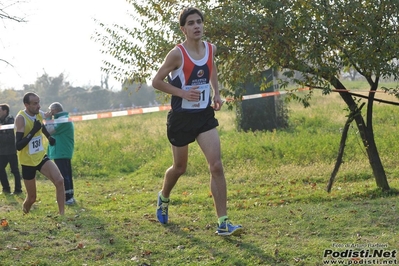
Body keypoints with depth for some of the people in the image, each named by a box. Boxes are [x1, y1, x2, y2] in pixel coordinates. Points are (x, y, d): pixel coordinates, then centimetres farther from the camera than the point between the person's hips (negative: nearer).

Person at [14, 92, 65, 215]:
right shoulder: (21, 118, -23)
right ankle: (25, 213, 40)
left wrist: (49, 137, 16)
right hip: (27, 162, -5)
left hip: (41, 157, 5)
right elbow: (18, 146, -28)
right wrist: (33, 131, -33)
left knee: (59, 181, -19)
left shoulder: (40, 114, -2)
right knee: (32, 198, 6)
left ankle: (62, 214, -14)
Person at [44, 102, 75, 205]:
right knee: (67, 175, 13)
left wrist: (48, 119, -7)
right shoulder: (63, 118, 17)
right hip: (64, 152, 11)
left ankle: (68, 198, -8)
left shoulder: (63, 119, -15)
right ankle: (70, 197, 18)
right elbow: (54, 132, 16)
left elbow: (50, 131, -18)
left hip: (61, 153, -11)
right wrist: (49, 119, 7)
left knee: (63, 175, -8)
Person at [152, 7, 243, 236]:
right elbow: (157, 81, -9)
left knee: (217, 166, -11)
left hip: (205, 115, 3)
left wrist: (216, 94, 8)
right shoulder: (177, 54, -15)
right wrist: (183, 92, -22)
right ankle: (164, 198, 47)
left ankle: (223, 223, -9)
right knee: (180, 168, 14)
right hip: (181, 117, -3)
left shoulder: (211, 49, 1)